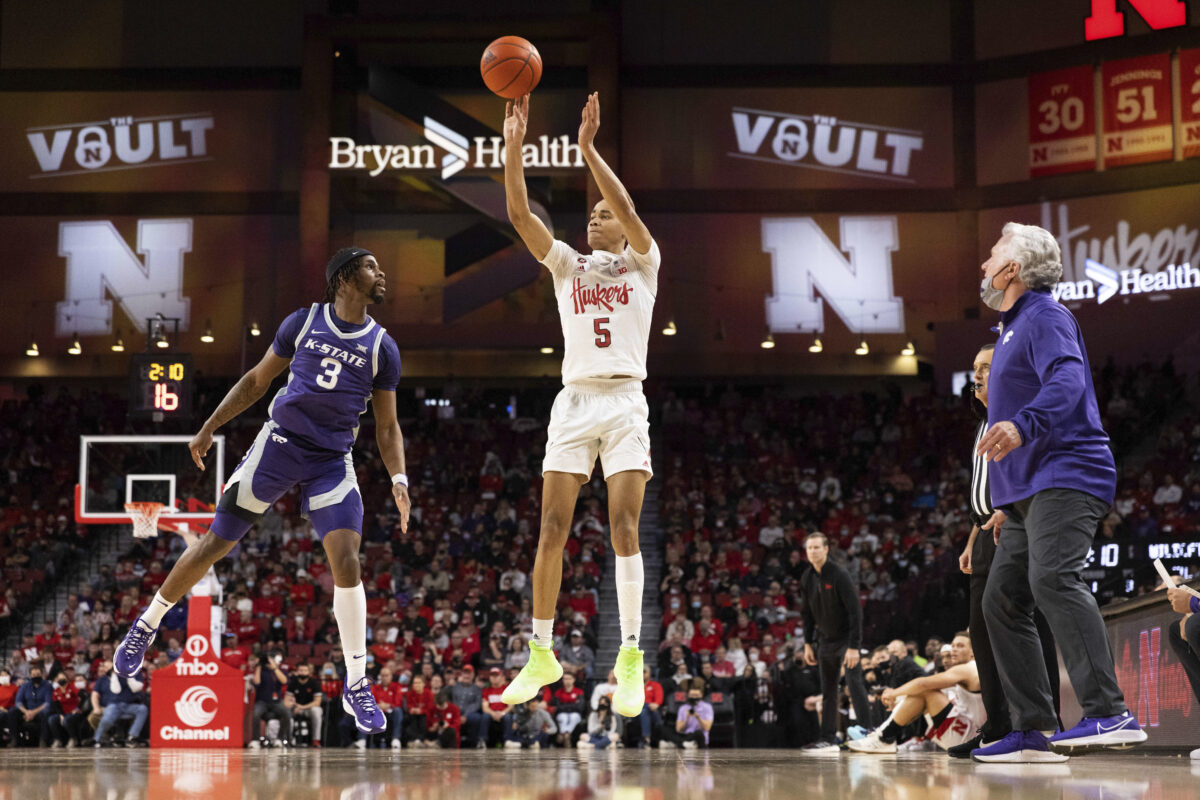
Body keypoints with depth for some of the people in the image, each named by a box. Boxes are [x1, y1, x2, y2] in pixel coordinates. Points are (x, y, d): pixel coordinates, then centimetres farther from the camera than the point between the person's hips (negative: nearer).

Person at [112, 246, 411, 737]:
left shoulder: (383, 348, 4)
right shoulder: (304, 322, 2)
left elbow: (387, 426, 7)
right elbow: (256, 380, 11)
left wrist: (399, 481, -8)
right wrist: (209, 428, 6)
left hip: (332, 462, 0)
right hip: (279, 444, 0)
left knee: (346, 564, -15)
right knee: (215, 544, 2)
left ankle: (356, 686, -5)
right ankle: (146, 626, 24)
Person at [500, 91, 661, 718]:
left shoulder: (641, 262, 9)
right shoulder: (568, 265, 17)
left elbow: (628, 209, -11)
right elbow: (519, 213, 4)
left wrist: (588, 148, -17)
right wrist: (514, 145, -7)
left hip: (625, 402, -3)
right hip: (574, 401, 3)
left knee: (624, 525, -13)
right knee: (552, 528, -3)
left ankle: (631, 657, -12)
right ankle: (541, 654, 6)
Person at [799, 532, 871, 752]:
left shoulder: (840, 576, -17)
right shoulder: (808, 579, 4)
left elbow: (855, 611, -19)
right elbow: (808, 613, 14)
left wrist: (853, 647, -23)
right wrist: (808, 644, 10)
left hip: (846, 639, -7)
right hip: (825, 641, 7)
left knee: (855, 685, -15)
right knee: (827, 691, 7)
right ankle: (828, 738, 10)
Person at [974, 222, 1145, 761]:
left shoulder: (1046, 317, -5)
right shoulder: (1013, 328, 27)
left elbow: (1067, 381, -24)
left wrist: (1021, 424, -43)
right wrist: (1008, 505, 30)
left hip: (1065, 479, -11)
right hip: (1029, 493, 11)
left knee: (1052, 578, -28)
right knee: (1002, 601, 6)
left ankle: (1109, 713, -36)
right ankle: (1033, 731, 7)